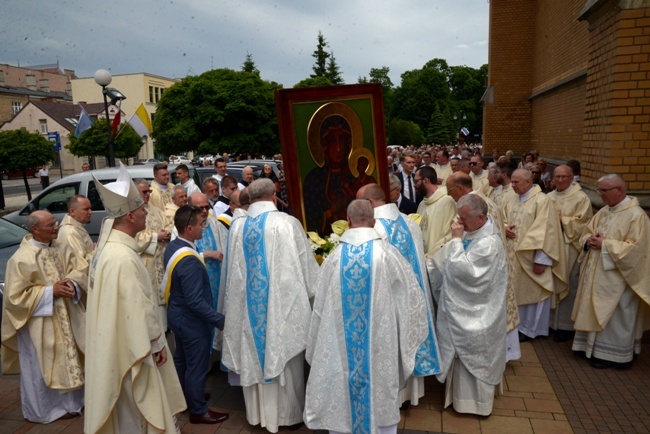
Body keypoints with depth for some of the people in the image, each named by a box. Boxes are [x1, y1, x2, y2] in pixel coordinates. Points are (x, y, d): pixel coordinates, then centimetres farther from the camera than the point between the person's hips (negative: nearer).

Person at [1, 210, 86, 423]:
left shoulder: (57, 247, -1)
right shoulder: (21, 259, -22)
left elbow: (74, 270, 8)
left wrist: (72, 283, -14)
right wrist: (51, 291, -23)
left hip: (64, 317, 7)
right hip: (39, 323, -7)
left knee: (67, 358, 19)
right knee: (43, 366, 9)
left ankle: (68, 400, 38)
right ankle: (46, 408, 30)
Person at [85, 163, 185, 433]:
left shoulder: (108, 245, 0)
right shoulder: (123, 257, -30)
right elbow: (138, 308, -24)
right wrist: (157, 343, -14)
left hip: (117, 343, 9)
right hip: (131, 347, -9)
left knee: (129, 409, 26)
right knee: (135, 411, 11)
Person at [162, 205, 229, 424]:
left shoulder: (173, 247, -3)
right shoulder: (189, 261, -32)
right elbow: (195, 302, -31)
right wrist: (220, 320, -24)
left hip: (178, 315, 9)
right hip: (191, 321, -9)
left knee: (181, 359, 25)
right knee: (196, 366, 9)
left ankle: (184, 397, 45)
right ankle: (198, 410, 27)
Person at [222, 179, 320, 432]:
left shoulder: (237, 226, -3)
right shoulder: (287, 223, -14)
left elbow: (232, 271, 7)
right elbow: (305, 264, -7)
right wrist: (316, 291, 8)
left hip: (247, 304, 4)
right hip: (282, 302, -3)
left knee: (253, 357, 17)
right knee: (284, 359, 11)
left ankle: (256, 412, 32)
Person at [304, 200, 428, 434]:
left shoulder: (334, 257, -8)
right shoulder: (387, 253, -12)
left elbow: (321, 305, 0)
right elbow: (411, 293, 0)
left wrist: (318, 348, 14)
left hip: (341, 346, 1)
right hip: (380, 343, -1)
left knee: (341, 396, 16)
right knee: (382, 399, 16)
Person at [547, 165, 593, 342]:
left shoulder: (581, 198, -4)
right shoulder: (549, 197, 11)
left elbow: (581, 223, -11)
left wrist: (560, 220, -13)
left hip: (569, 248, -5)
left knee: (567, 286, 2)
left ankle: (566, 325, 13)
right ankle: (551, 320, 21)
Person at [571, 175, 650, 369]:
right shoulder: (603, 211, 10)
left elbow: (634, 248, -20)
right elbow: (586, 233, 14)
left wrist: (604, 245, -19)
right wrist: (589, 241, -8)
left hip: (616, 278, -7)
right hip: (597, 274, 8)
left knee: (613, 316, 2)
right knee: (596, 313, 14)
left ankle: (613, 355, 15)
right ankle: (593, 346, 27)